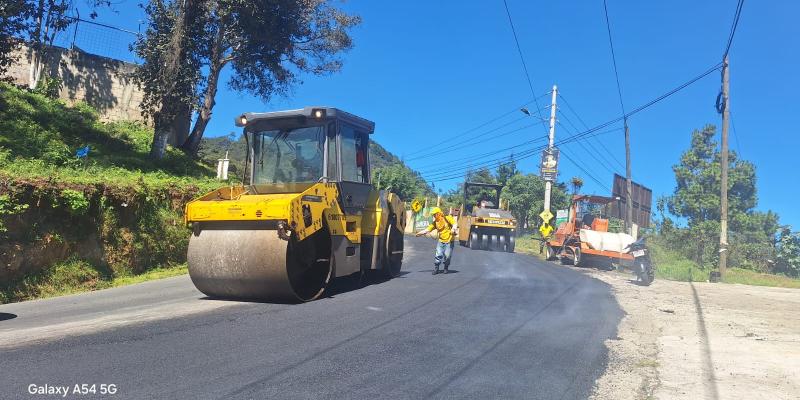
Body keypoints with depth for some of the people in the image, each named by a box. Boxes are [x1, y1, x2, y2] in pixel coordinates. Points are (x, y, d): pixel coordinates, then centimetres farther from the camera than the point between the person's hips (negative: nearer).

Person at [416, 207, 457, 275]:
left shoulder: (447, 218, -6)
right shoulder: (435, 223, 6)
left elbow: (454, 223, -16)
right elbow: (427, 229, 1)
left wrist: (453, 229, -37)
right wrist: (419, 233, -13)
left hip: (449, 241, -4)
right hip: (441, 241, 4)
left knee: (447, 255, -7)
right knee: (438, 255, -8)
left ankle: (446, 268, 18)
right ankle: (436, 269, 8)